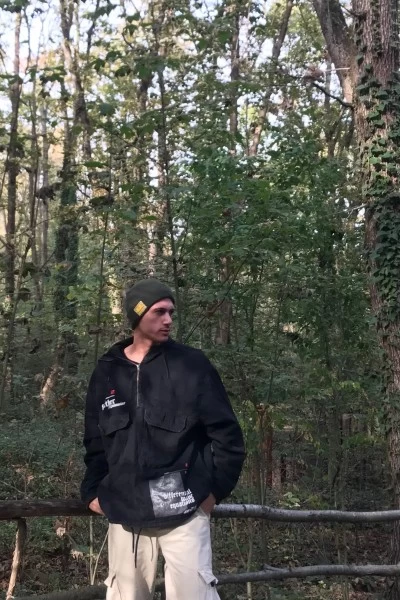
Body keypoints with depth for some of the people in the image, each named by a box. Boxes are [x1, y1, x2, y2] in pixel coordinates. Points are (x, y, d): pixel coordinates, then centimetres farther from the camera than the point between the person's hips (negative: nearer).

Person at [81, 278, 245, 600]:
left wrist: (216, 488, -5)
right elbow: (95, 439, 15)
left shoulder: (192, 364, -4)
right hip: (125, 514, 4)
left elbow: (227, 432, -2)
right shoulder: (108, 371, 6)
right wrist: (93, 490, 8)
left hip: (184, 512, -3)